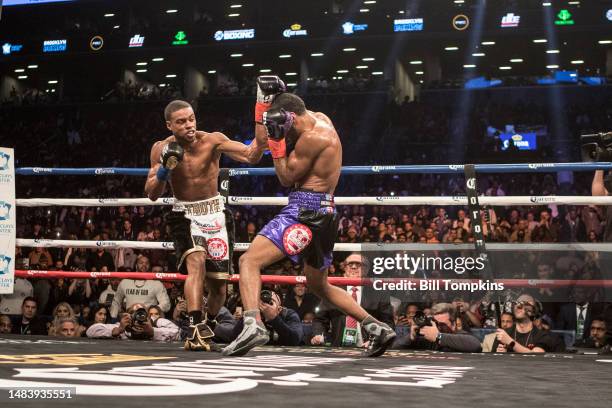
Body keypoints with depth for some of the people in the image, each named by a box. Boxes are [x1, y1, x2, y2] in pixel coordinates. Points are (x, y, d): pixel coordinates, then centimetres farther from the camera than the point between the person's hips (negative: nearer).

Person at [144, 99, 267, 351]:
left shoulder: (212, 141, -12)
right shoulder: (161, 149, -5)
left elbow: (251, 156, -22)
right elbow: (152, 194, -3)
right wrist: (164, 168, -20)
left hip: (215, 214, 1)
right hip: (185, 214, -1)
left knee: (218, 284, 5)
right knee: (196, 261, -31)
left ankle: (205, 331, 30)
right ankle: (195, 326, -37)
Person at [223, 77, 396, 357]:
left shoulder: (313, 137, -14)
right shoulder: (319, 119, 15)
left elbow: (287, 178, -8)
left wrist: (277, 140, -4)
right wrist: (265, 104, 12)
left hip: (306, 210, -10)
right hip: (324, 213, 10)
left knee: (249, 261, -17)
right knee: (319, 286, 24)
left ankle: (253, 324, -37)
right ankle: (377, 328, 22)